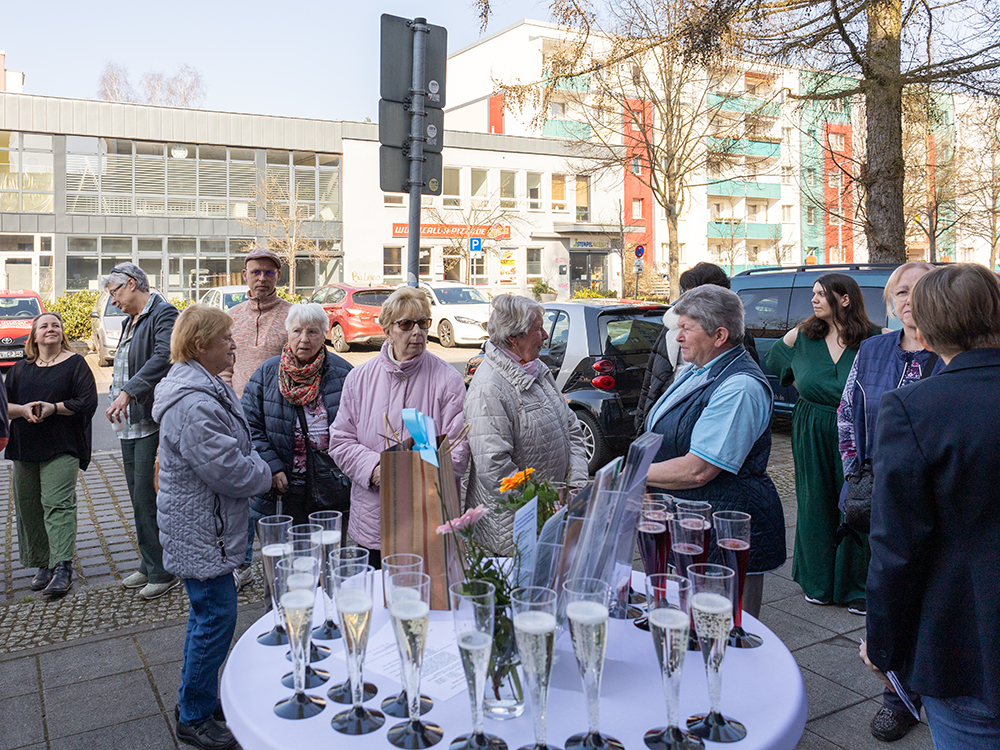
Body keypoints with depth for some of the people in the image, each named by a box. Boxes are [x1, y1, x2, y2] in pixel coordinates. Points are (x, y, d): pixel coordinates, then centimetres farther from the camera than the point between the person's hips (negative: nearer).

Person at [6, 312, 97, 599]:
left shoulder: (75, 364, 2)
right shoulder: (20, 369, 15)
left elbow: (88, 402, -6)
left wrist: (53, 408, -16)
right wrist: (22, 410, -10)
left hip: (61, 448, -5)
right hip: (24, 448, 5)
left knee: (58, 504, -14)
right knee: (28, 507, 6)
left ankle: (63, 568, -16)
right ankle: (43, 566, 17)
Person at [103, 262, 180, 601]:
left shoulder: (163, 313, -10)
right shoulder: (130, 321, 20)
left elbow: (164, 357, -26)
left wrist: (128, 391, -31)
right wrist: (118, 396, 11)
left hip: (153, 421, -10)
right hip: (130, 422, 10)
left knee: (147, 496, -8)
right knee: (138, 497, 13)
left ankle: (165, 572, 4)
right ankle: (149, 566, 24)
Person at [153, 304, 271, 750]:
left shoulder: (206, 389, 11)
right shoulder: (193, 405, -27)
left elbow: (237, 447, 22)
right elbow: (228, 470, -27)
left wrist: (256, 466, 5)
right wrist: (265, 476, -9)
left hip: (205, 529, 11)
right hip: (201, 533, -11)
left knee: (208, 613, 21)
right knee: (216, 617, 0)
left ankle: (199, 697, 38)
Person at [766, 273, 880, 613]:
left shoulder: (876, 339, -8)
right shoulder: (801, 336, 2)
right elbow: (776, 363, 19)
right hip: (812, 435, 3)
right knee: (816, 505, 11)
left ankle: (856, 588, 20)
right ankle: (818, 582, 27)